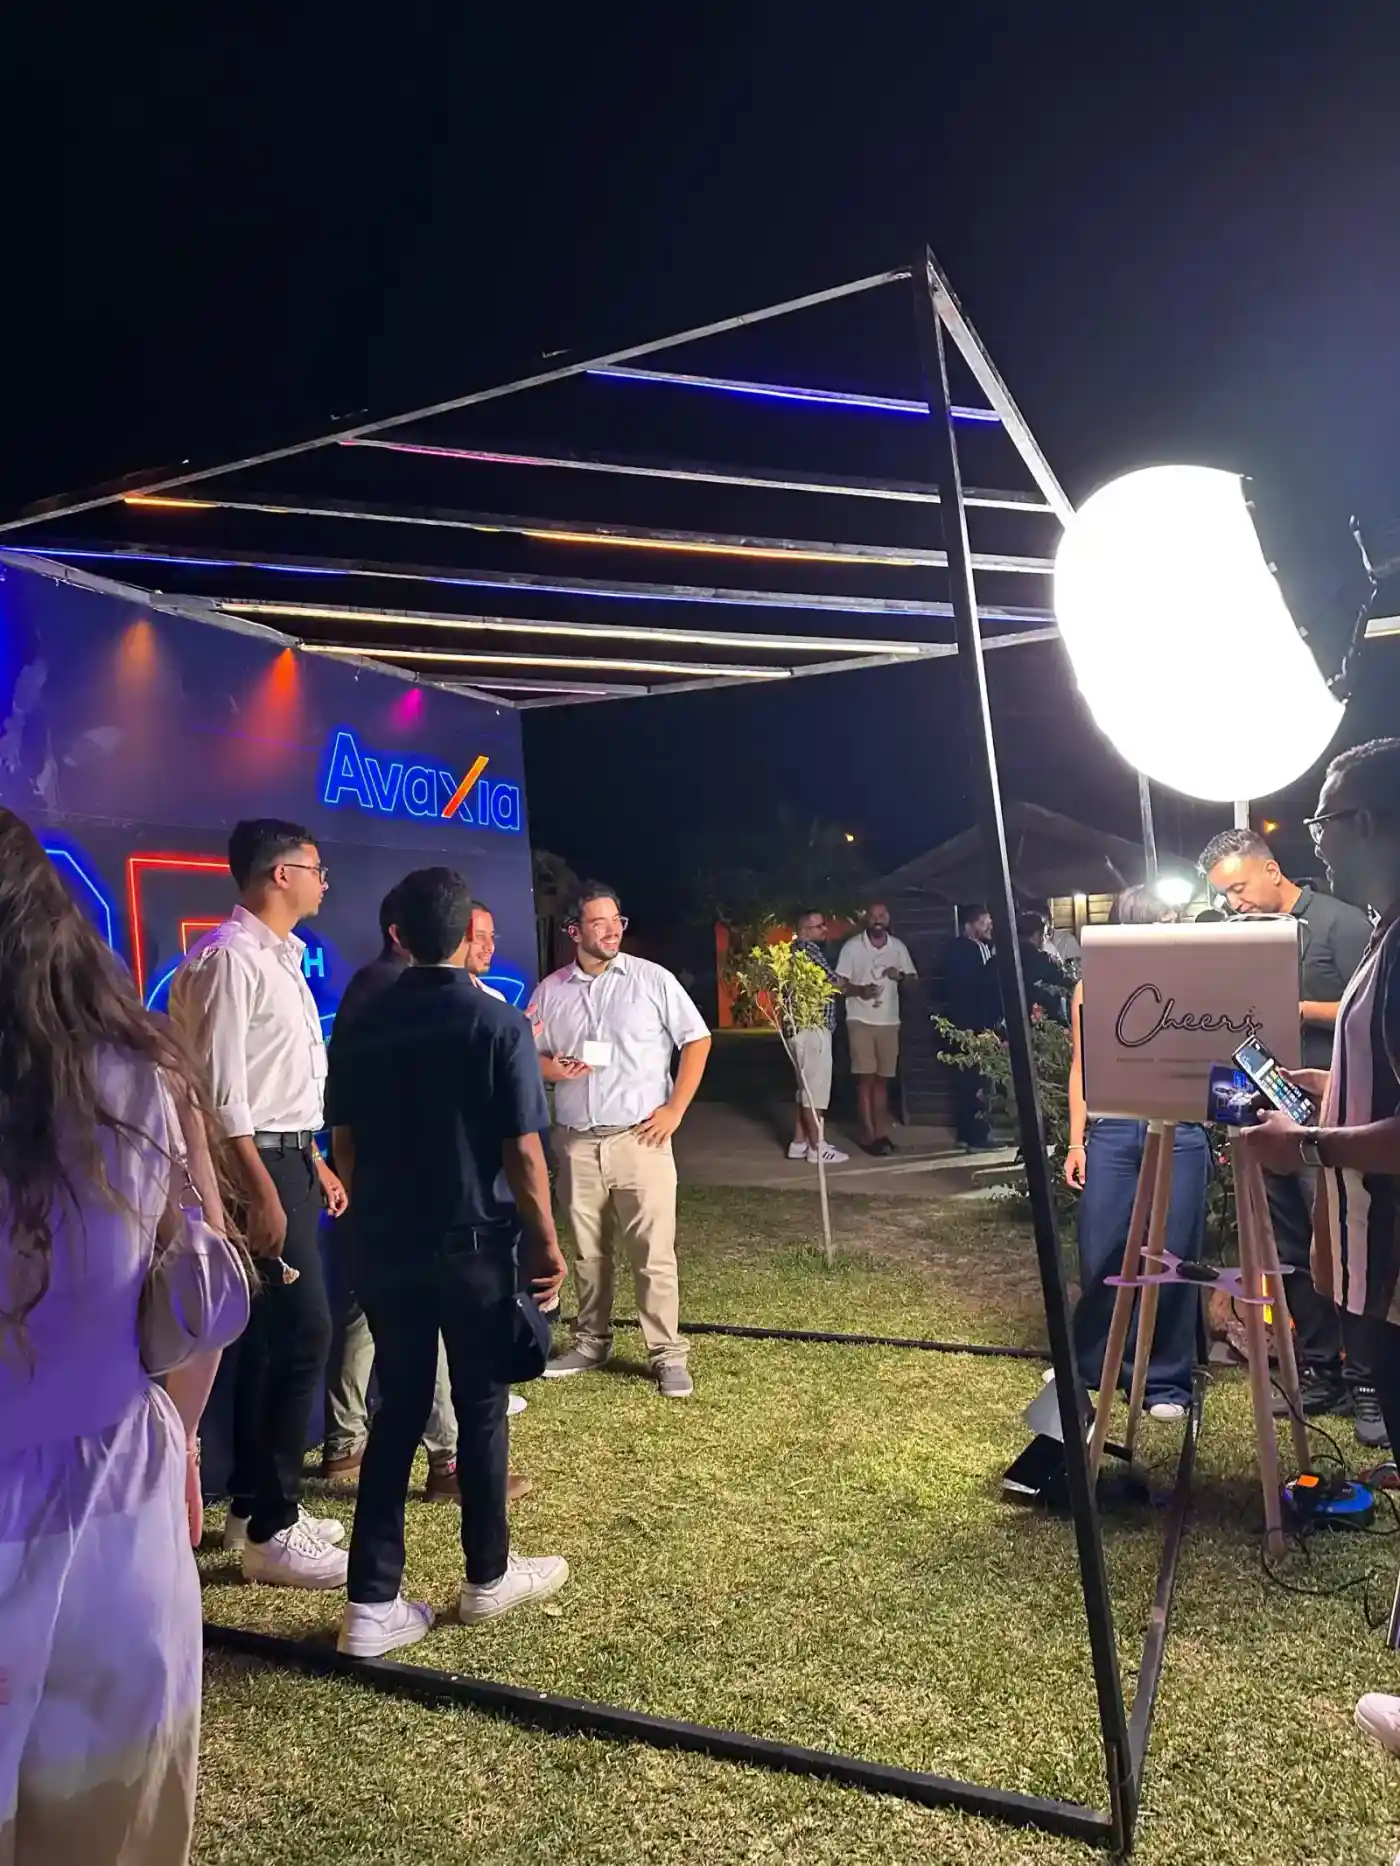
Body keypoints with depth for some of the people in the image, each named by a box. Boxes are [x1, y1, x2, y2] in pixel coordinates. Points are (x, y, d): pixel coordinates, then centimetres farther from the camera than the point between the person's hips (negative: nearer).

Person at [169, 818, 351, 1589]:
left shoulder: (281, 958, 15)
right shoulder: (229, 957, -16)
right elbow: (221, 1088, -21)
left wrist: (314, 1162, 19)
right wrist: (262, 1193, -24)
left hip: (288, 1158, 10)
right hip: (256, 1165, -10)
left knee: (273, 1335, 15)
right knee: (301, 1333, -7)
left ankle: (254, 1505, 28)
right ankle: (270, 1534, 5)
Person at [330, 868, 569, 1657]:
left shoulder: (365, 1024, 1)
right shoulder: (500, 1023, -12)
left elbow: (344, 1142, 7)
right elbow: (522, 1152, -14)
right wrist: (547, 1241, -3)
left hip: (385, 1242, 4)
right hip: (474, 1242, -4)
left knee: (398, 1409, 13)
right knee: (481, 1408, 11)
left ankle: (372, 1603, 15)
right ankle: (489, 1576, 28)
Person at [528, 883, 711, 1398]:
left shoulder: (651, 978, -2)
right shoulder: (550, 990, 6)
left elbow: (697, 1039, 1)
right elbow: (530, 1056, 14)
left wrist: (675, 1109, -5)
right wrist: (551, 1069, -10)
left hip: (639, 1139, -3)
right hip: (578, 1144, 3)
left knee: (654, 1252, -3)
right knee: (587, 1253, 13)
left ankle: (667, 1354, 8)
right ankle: (591, 1342, 29)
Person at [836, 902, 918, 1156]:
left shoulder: (899, 947, 6)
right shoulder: (852, 946, -4)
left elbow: (914, 980, 11)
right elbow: (840, 983, -4)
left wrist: (900, 976, -10)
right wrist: (859, 990, -22)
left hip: (889, 1021, 3)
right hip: (860, 1020, -3)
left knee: (883, 1079, 8)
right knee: (865, 1078, -5)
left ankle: (881, 1132, 14)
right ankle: (869, 1135, -2)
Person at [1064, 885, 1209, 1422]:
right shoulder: (1093, 988, 5)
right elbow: (1081, 1068, 8)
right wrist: (1076, 1142, 6)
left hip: (1178, 1134, 0)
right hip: (1112, 1133, 0)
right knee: (1101, 1257, 4)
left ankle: (1167, 1380, 19)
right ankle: (1089, 1365, 26)